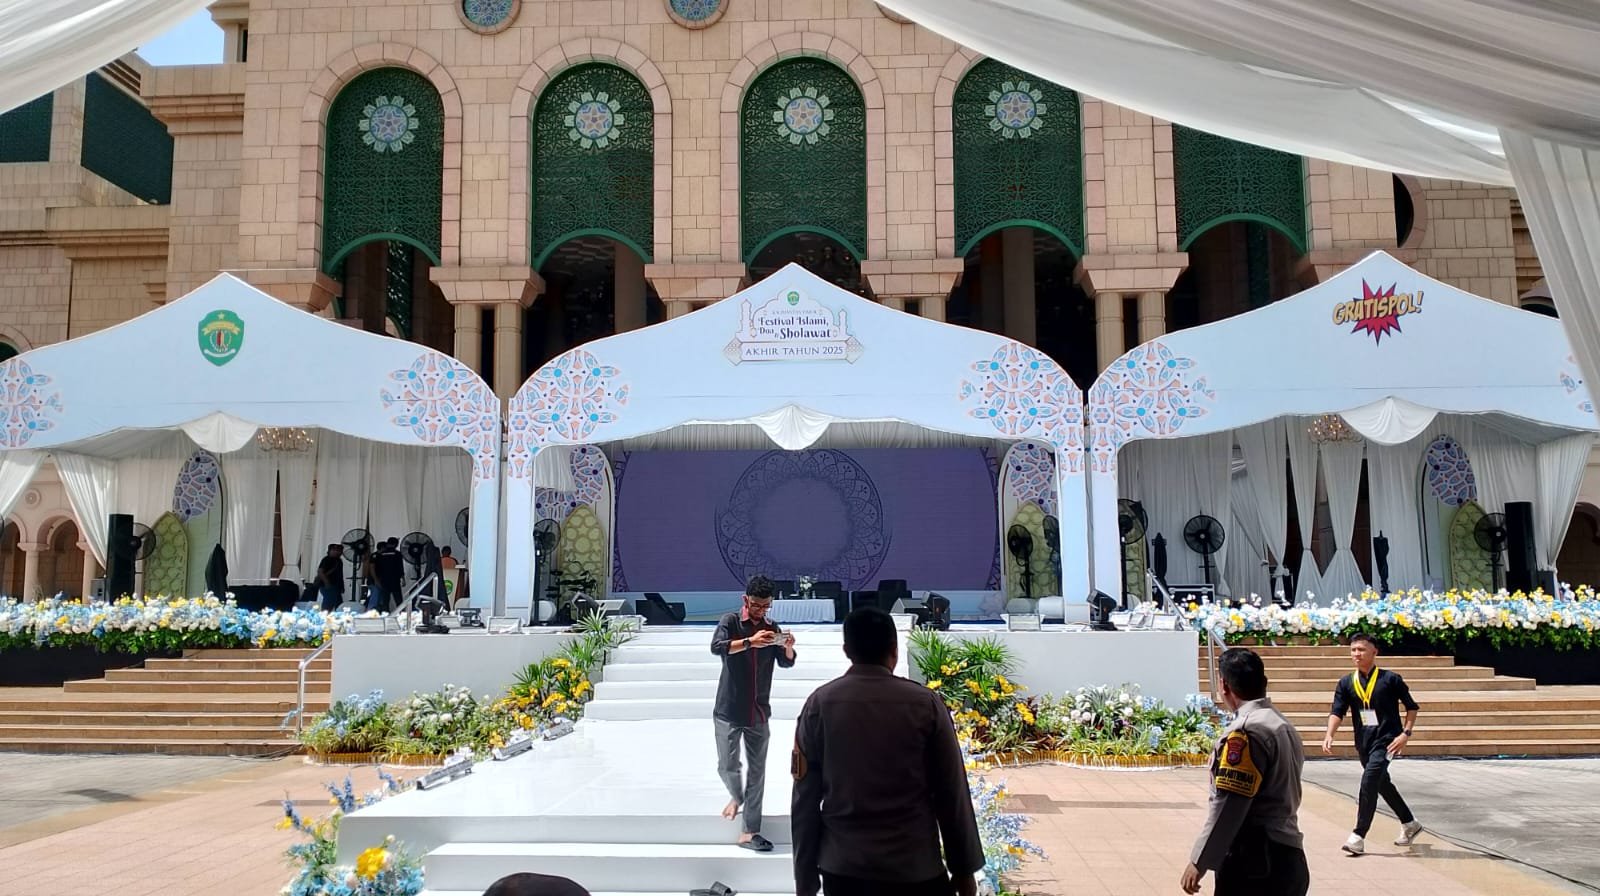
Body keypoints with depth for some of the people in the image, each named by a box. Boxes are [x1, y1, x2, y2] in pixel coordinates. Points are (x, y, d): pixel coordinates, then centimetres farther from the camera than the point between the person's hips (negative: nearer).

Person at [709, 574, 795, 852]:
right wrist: (749, 642, -35)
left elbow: (786, 663, 7)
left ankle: (749, 833, 7)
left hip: (759, 712, 3)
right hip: (728, 711, -3)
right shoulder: (730, 621, -4)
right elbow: (716, 646, -22)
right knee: (727, 766, -2)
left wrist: (788, 648, -16)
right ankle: (736, 796, 32)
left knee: (757, 771, 2)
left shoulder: (772, 629, 8)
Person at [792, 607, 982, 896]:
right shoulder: (925, 704, -7)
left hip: (841, 868, 2)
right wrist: (964, 869, 7)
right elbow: (952, 794, -3)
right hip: (914, 868, -1)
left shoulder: (819, 705, -3)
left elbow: (805, 798, -1)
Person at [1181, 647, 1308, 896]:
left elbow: (1228, 807, -17)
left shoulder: (1246, 731, -14)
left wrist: (1199, 862, -13)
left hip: (1253, 863, -9)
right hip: (1287, 859, 9)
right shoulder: (1284, 727, 13)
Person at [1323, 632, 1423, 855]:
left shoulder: (1390, 679, -6)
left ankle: (1359, 837, -14)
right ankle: (1410, 824, 42)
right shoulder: (1346, 683, 4)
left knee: (1369, 782, -18)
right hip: (1363, 743, 6)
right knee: (1383, 785, 20)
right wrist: (1329, 735, -21)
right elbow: (1337, 711, -4)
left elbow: (1411, 707, 2)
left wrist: (1406, 733, -10)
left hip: (1386, 741, -6)